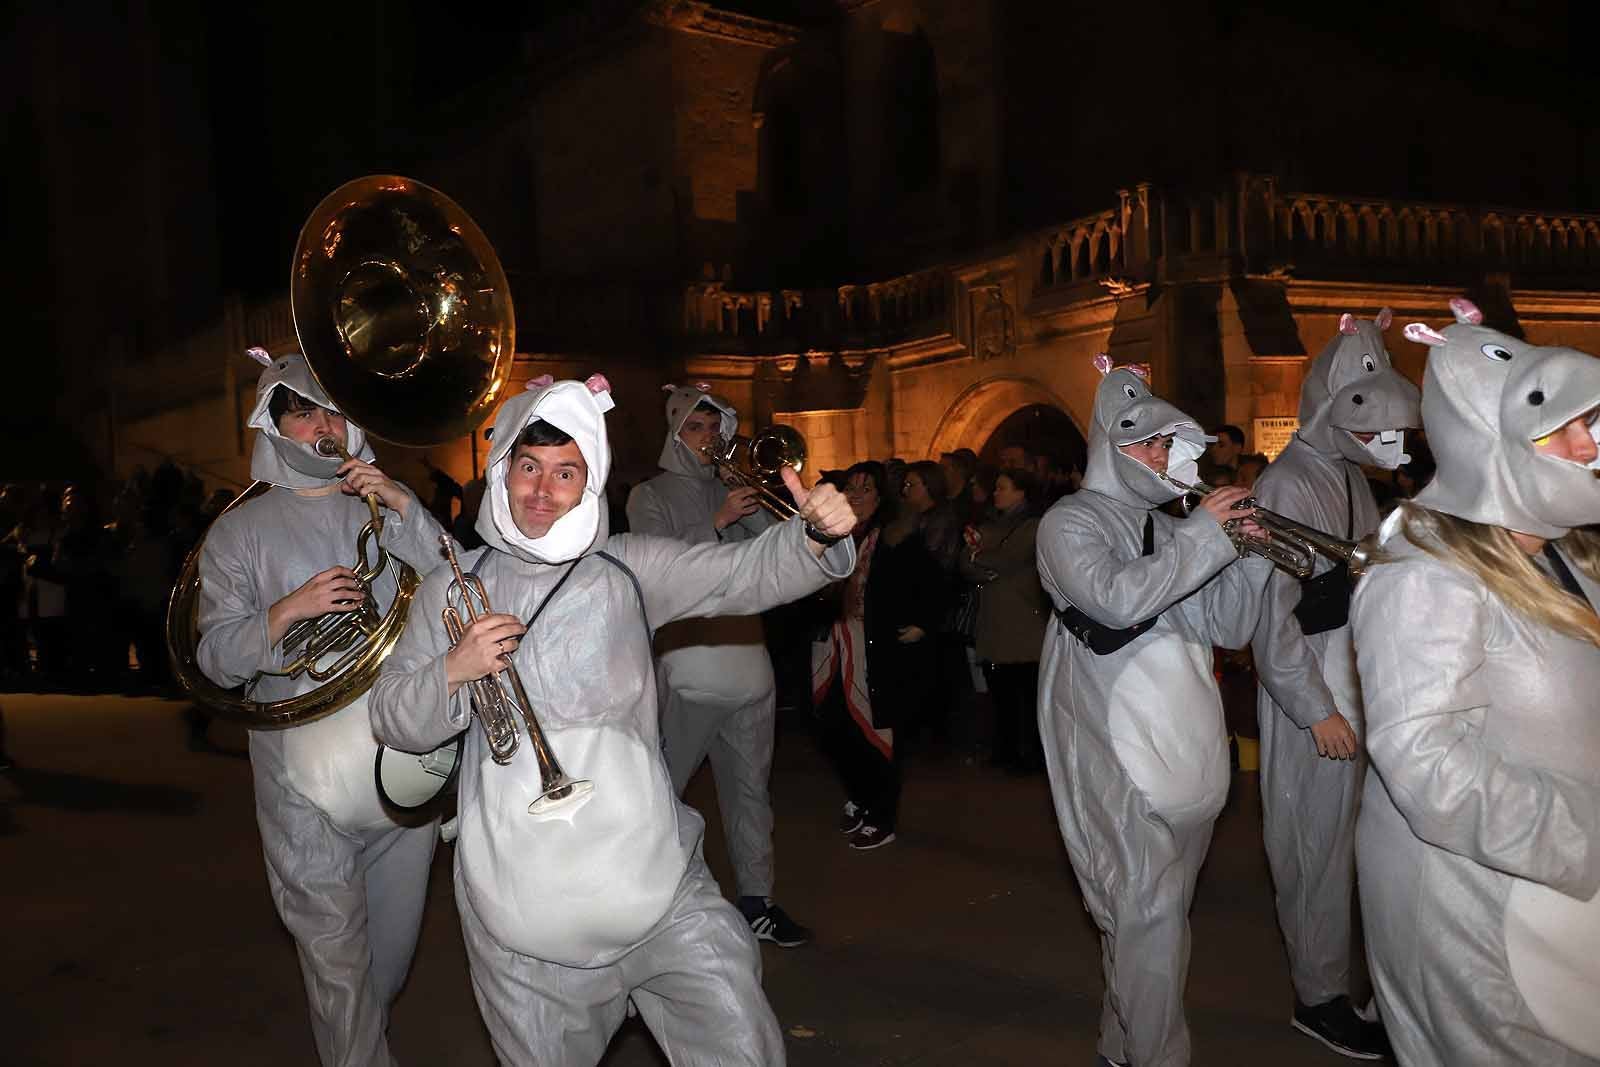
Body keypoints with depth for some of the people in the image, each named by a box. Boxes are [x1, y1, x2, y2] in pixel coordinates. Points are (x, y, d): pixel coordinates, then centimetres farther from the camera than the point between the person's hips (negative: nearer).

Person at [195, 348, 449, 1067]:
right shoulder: (240, 532, 2)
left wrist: (404, 507, -14)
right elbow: (216, 660, -4)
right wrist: (291, 609, -21)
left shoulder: (385, 507, 9)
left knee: (394, 939, 19)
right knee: (337, 958, 1)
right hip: (307, 782, -3)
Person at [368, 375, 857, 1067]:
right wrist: (452, 672, -13)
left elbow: (748, 573, -9)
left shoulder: (628, 567, 2)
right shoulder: (452, 588, 5)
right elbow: (391, 720, 6)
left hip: (657, 886, 0)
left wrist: (816, 536, -28)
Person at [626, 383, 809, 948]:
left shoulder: (731, 488, 20)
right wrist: (717, 522, -17)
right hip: (689, 662, -5)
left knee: (751, 785, 7)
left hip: (749, 657, 5)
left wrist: (757, 508, -4)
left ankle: (756, 898, 15)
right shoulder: (651, 495, 7)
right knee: (659, 789, -5)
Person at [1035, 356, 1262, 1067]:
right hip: (1122, 748, -7)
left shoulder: (1170, 528, 14)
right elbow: (1116, 598, -23)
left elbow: (1231, 630, 11)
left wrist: (1237, 548, -3)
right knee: (1151, 911, -8)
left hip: (1187, 740, 7)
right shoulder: (1070, 522, -4)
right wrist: (1202, 537, -18)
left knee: (1159, 906, 15)